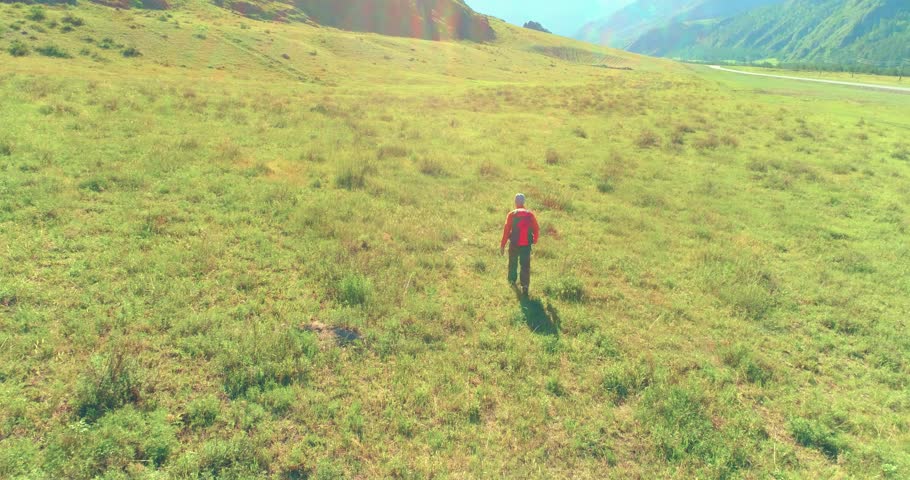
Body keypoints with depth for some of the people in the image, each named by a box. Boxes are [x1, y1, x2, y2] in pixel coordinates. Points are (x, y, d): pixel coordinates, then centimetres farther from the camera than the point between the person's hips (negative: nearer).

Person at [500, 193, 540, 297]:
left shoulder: (512, 214, -8)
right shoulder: (530, 214, -1)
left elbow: (506, 231, -9)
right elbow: (536, 230, 2)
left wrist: (502, 245, -4)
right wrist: (535, 240, 21)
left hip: (514, 244, 0)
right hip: (526, 245, 0)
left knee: (513, 263, 22)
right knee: (525, 266, 2)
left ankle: (512, 280, 39)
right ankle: (525, 286, -7)